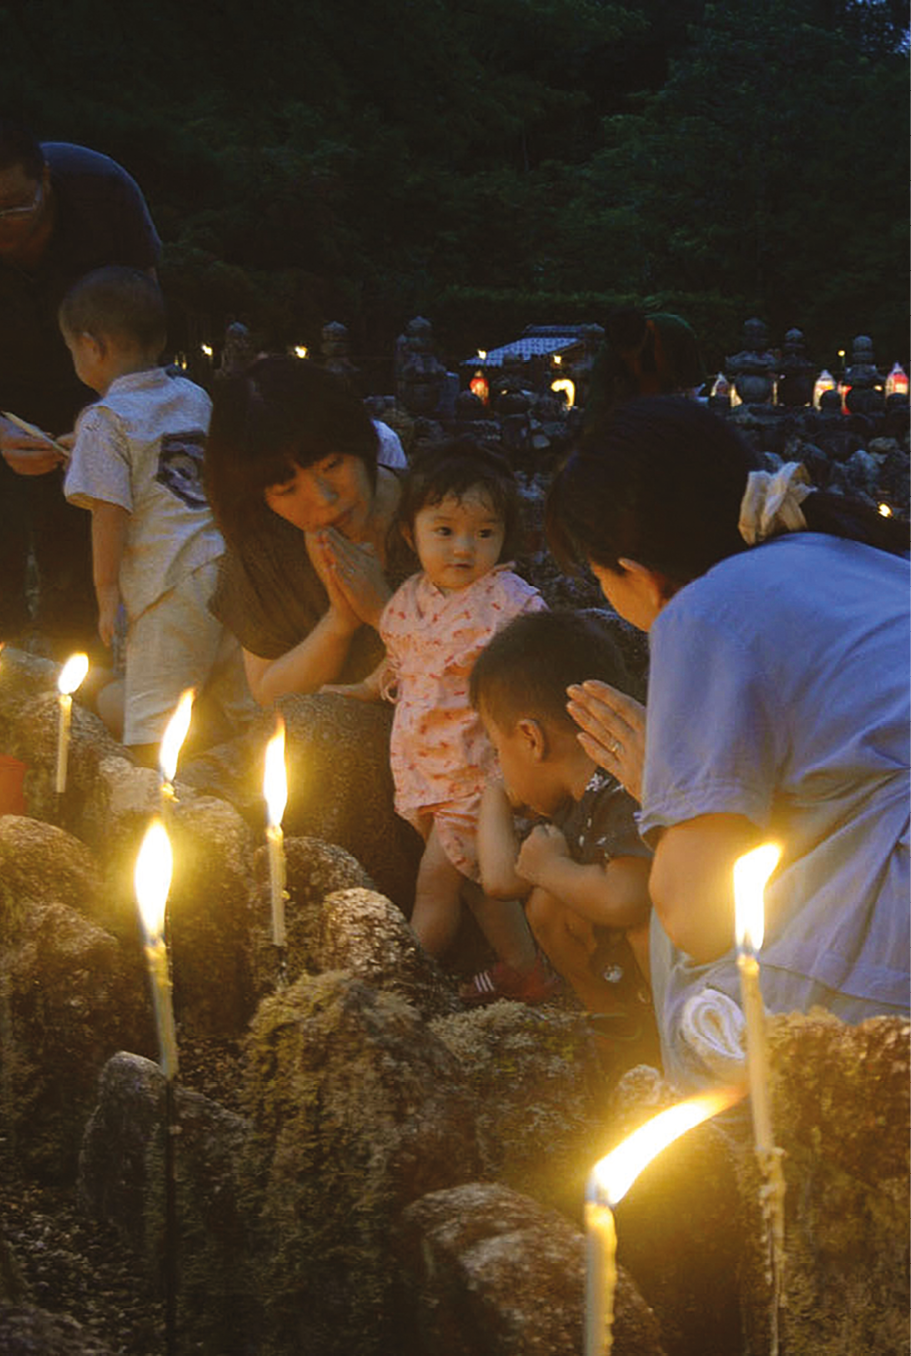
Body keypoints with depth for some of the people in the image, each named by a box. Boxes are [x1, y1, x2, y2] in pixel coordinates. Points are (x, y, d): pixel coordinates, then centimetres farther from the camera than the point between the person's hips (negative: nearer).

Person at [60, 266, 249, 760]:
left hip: (173, 581, -7)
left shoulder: (104, 422, -7)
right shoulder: (194, 398, 14)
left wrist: (107, 594, -5)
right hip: (230, 565, 7)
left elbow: (110, 515, -13)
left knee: (150, 723, -3)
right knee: (248, 705, 13)